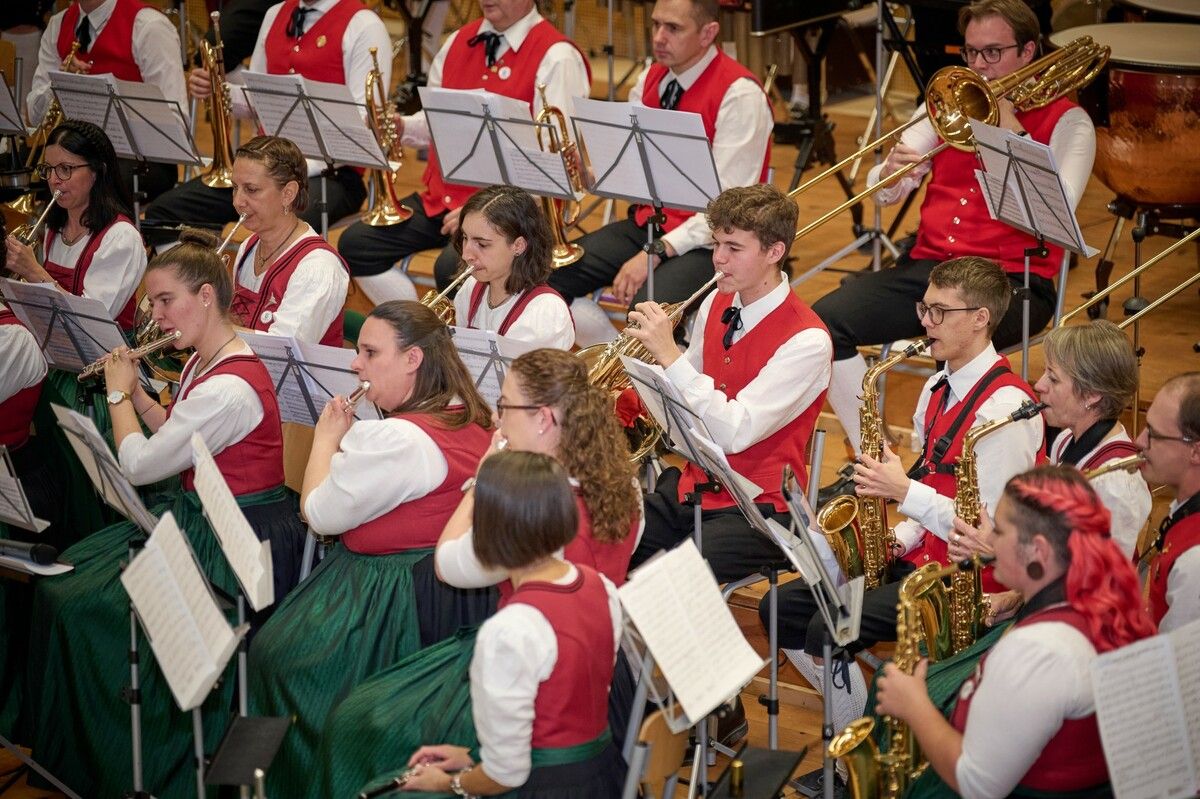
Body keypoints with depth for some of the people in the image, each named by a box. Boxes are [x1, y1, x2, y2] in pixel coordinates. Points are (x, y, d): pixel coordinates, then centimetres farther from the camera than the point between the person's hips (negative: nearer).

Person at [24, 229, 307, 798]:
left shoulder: (229, 388, -26)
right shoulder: (203, 362, 6)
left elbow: (137, 466, -20)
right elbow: (175, 437, 18)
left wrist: (119, 393, -6)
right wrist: (134, 391, 8)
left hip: (233, 547, -10)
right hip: (197, 517, 10)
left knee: (79, 601, -8)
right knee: (64, 575, 9)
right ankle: (71, 748, 22)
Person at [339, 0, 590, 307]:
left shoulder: (556, 57, -9)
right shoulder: (458, 41, 14)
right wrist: (401, 127, 0)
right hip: (439, 197, 7)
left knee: (452, 267, -34)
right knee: (355, 244, -9)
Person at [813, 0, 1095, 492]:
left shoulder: (1066, 122, 2)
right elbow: (885, 194, 12)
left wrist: (1009, 125, -12)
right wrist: (892, 170, -13)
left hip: (1012, 280, -5)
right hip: (930, 263, 5)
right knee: (823, 323, -17)